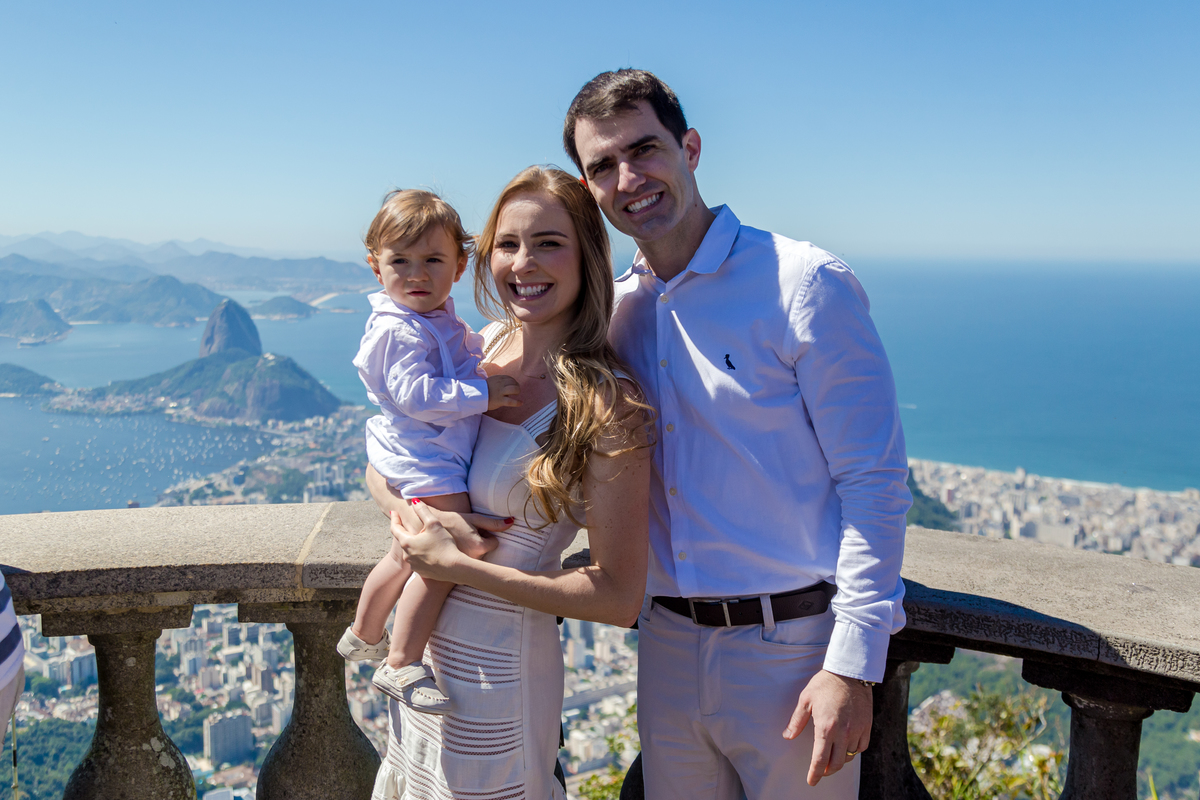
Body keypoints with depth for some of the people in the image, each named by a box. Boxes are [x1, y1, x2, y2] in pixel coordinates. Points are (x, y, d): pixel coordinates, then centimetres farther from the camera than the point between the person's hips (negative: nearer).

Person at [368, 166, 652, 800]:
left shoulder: (607, 403, -22)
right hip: (422, 646, 6)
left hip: (499, 669, -6)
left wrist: (455, 565, -21)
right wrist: (417, 513, -17)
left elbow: (620, 599, -23)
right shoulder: (480, 349, -4)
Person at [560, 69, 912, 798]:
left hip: (791, 648, -5)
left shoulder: (806, 284, -12)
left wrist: (853, 665, -16)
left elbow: (874, 483, -12)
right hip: (666, 645, 5)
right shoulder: (616, 310, 6)